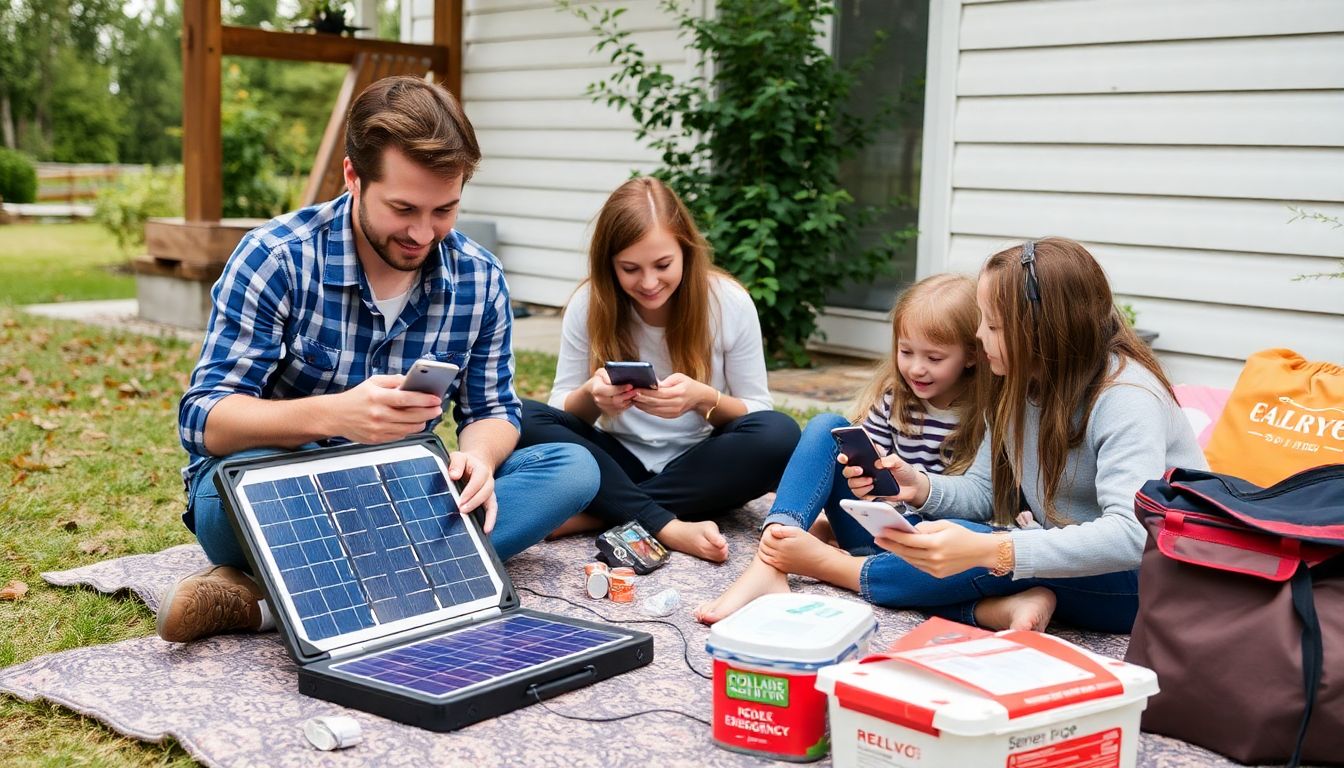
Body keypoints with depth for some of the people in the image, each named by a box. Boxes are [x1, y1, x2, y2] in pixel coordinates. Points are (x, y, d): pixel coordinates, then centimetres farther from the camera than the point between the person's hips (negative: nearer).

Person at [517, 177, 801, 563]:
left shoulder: (729, 302, -10)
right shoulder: (589, 304, -8)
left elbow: (758, 416, -4)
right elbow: (562, 412, -2)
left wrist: (704, 398, -26)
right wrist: (590, 395, -26)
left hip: (699, 468, 0)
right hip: (618, 462, 1)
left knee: (780, 435, -31)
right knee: (523, 419, -24)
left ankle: (599, 514, -25)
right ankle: (669, 528, -30)